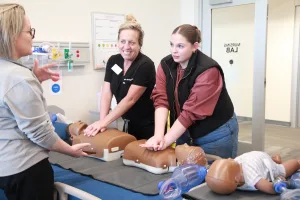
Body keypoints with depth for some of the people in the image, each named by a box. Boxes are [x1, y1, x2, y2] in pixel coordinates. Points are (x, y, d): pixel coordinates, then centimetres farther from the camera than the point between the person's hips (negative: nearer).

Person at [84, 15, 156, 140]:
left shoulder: (145, 65, -19)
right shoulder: (113, 61, 0)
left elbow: (130, 99, -23)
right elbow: (106, 94, -4)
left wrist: (104, 122, -24)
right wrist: (102, 122, -16)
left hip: (148, 127, -6)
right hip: (129, 124, 6)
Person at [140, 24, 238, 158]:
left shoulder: (208, 70, -25)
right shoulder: (165, 65, -7)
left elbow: (192, 111, -28)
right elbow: (161, 100, -15)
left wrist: (166, 141, -28)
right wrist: (158, 135, -28)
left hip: (216, 134, -5)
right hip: (186, 131, 5)